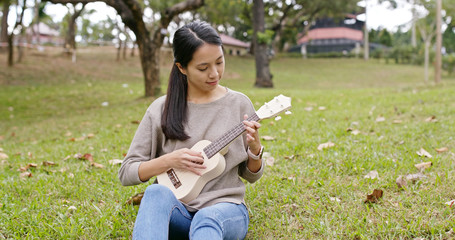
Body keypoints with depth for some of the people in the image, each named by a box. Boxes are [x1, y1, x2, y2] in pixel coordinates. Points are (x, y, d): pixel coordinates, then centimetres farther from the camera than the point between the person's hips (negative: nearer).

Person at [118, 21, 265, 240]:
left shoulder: (239, 104, 3)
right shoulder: (161, 110, 2)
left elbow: (251, 176, 10)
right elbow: (126, 173, 3)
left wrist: (254, 148, -12)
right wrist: (168, 161, -13)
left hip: (224, 208, 0)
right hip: (177, 212, 1)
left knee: (207, 219, -37)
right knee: (157, 193, -34)